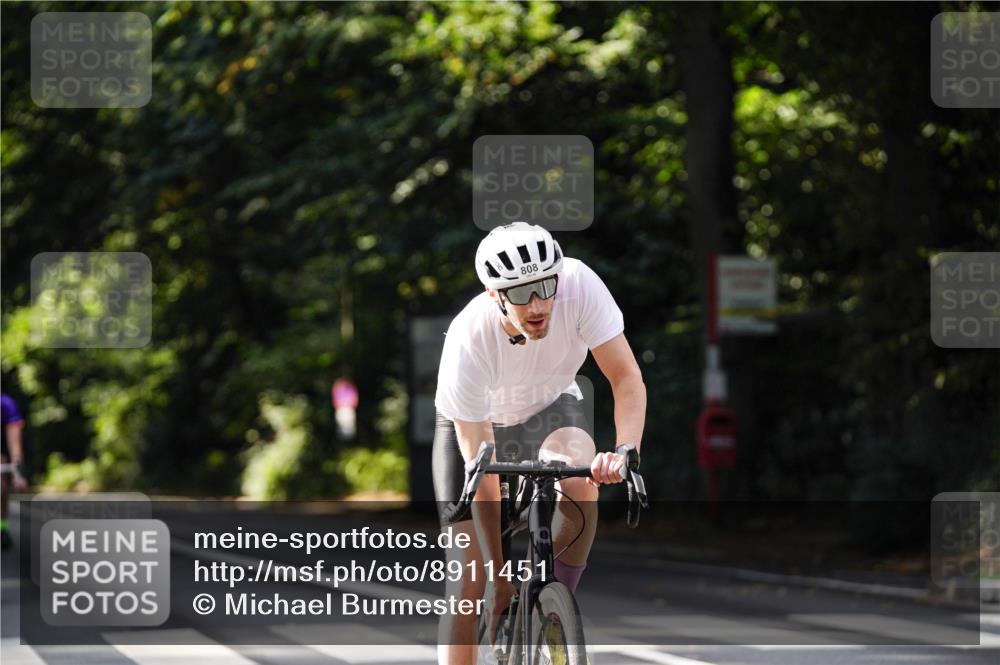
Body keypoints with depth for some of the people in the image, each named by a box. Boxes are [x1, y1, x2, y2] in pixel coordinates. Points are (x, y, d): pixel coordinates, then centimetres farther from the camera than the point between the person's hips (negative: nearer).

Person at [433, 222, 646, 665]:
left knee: (578, 477, -33)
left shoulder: (578, 284, -33)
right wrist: (500, 578, -31)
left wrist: (626, 451, -48)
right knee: (468, 575, -11)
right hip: (475, 424, -1)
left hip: (550, 409, 1)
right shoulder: (467, 344, -36)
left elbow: (627, 378, -28)